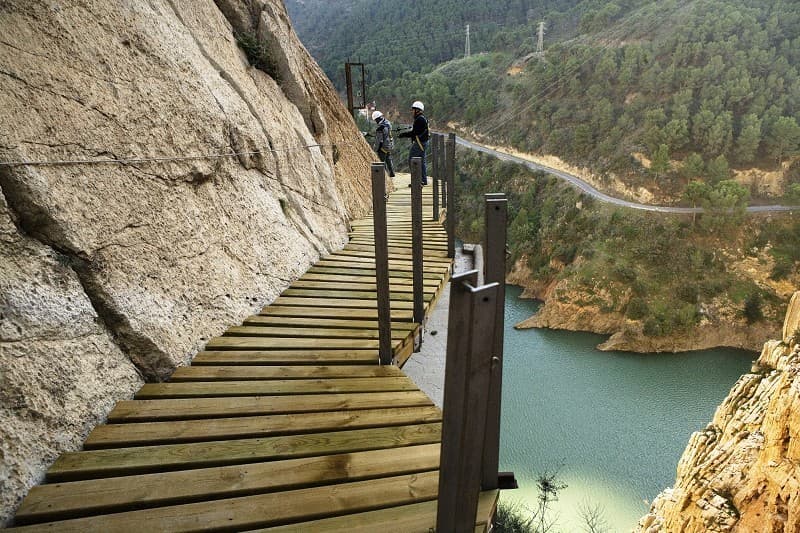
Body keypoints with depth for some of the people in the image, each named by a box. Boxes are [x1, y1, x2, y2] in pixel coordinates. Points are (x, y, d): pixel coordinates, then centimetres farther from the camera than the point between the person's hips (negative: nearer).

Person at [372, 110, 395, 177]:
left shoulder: (380, 128, -26)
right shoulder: (388, 123, -1)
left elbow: (379, 141, -22)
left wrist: (375, 149, -12)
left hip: (383, 147, -9)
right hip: (390, 146, 9)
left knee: (382, 161, 3)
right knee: (388, 160, 21)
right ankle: (392, 173, 31)